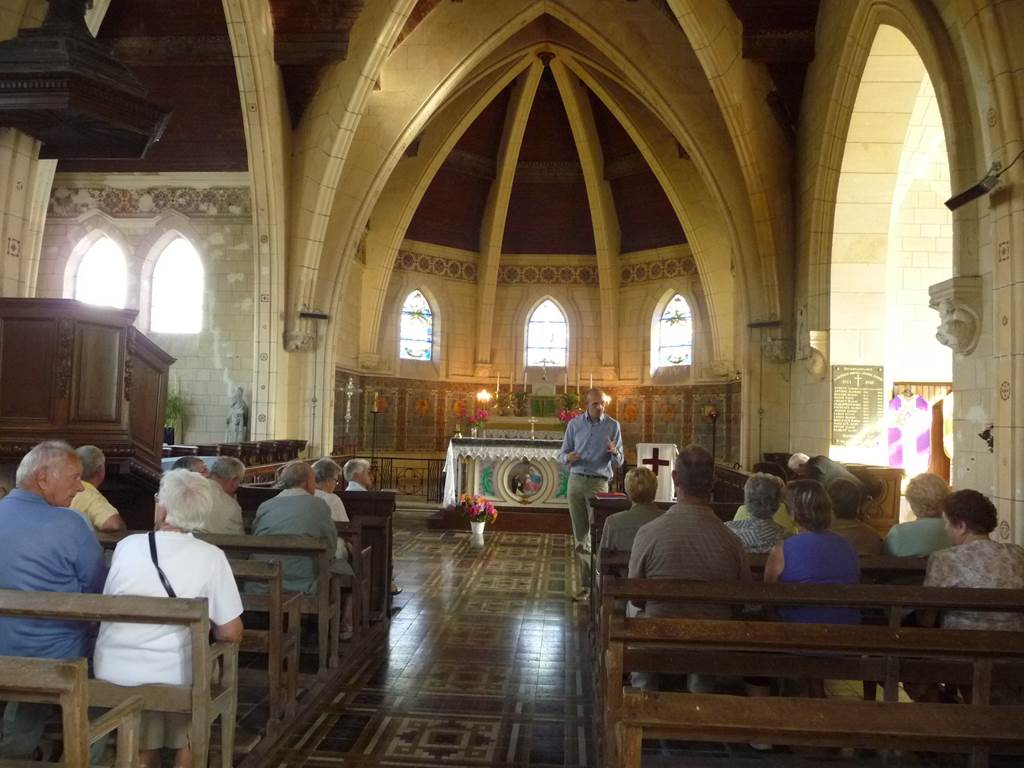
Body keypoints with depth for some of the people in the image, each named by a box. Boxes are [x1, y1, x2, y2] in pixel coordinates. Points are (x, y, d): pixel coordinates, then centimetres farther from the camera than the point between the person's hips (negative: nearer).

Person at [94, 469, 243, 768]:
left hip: (111, 673, 3)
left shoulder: (127, 545, -5)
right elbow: (231, 634, -11)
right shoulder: (211, 556, -14)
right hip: (172, 677, -3)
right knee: (186, 743, 26)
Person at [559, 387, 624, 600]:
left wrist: (614, 452, -18)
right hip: (576, 481, 2)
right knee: (580, 536, 5)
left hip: (598, 482, -2)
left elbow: (619, 462, 5)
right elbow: (562, 455, 9)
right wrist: (569, 457, -15)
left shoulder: (613, 426, 3)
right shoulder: (574, 424, 7)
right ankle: (587, 584, 13)